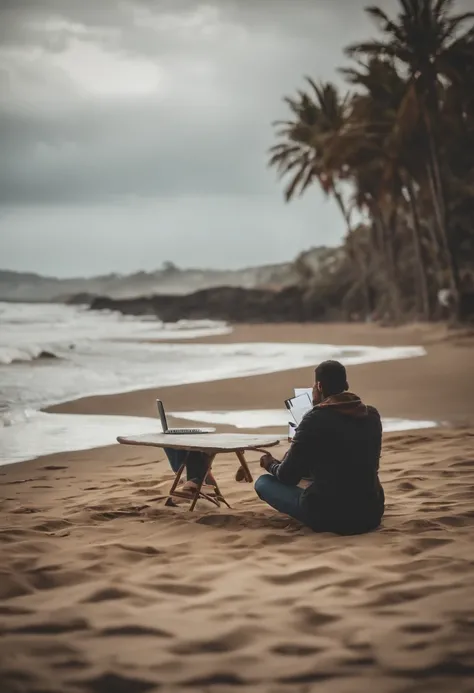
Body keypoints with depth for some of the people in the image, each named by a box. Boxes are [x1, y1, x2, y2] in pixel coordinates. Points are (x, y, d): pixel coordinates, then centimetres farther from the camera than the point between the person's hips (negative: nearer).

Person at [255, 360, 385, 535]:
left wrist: (271, 465, 18)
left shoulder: (315, 419, -12)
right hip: (371, 515, 6)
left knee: (263, 482, 10)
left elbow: (288, 476, -5)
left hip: (330, 517, -6)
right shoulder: (372, 415, 4)